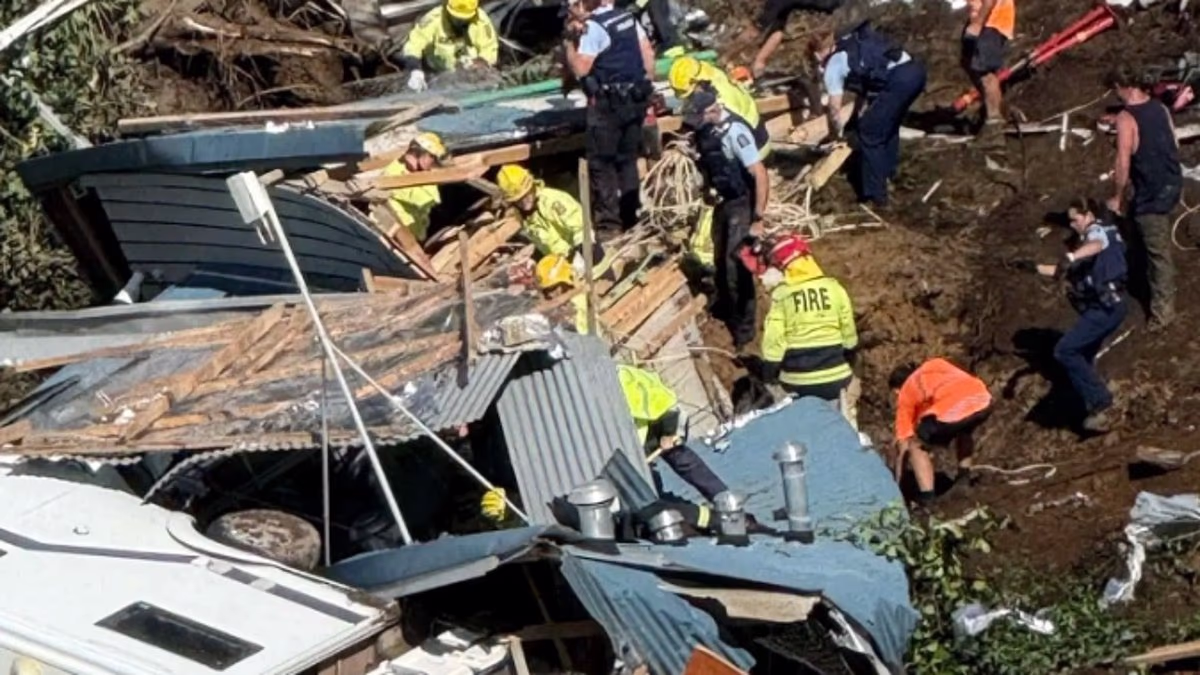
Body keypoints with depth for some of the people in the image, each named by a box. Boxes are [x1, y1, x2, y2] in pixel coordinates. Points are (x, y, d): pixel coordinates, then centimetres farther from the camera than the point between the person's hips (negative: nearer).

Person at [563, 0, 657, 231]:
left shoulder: (593, 26, -16)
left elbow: (580, 68, -18)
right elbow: (648, 52, 11)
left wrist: (569, 42, -7)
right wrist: (647, 86, 18)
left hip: (608, 103, -8)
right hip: (635, 98, 8)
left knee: (600, 161, 1)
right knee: (628, 158, 15)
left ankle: (607, 217, 1)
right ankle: (631, 214, 18)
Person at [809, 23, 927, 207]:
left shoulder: (833, 66, 7)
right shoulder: (853, 46, 29)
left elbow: (835, 108, 13)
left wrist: (836, 133, 31)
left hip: (900, 80, -8)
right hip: (916, 70, 8)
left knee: (869, 133, 5)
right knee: (888, 124, 29)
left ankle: (874, 194, 9)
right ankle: (888, 175, 45)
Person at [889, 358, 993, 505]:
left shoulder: (906, 393, 25)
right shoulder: (936, 364, 37)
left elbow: (903, 444, 24)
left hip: (951, 409, -5)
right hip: (983, 400, 5)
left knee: (915, 446, 19)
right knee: (965, 428, 41)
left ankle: (927, 497, 6)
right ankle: (964, 476, 37)